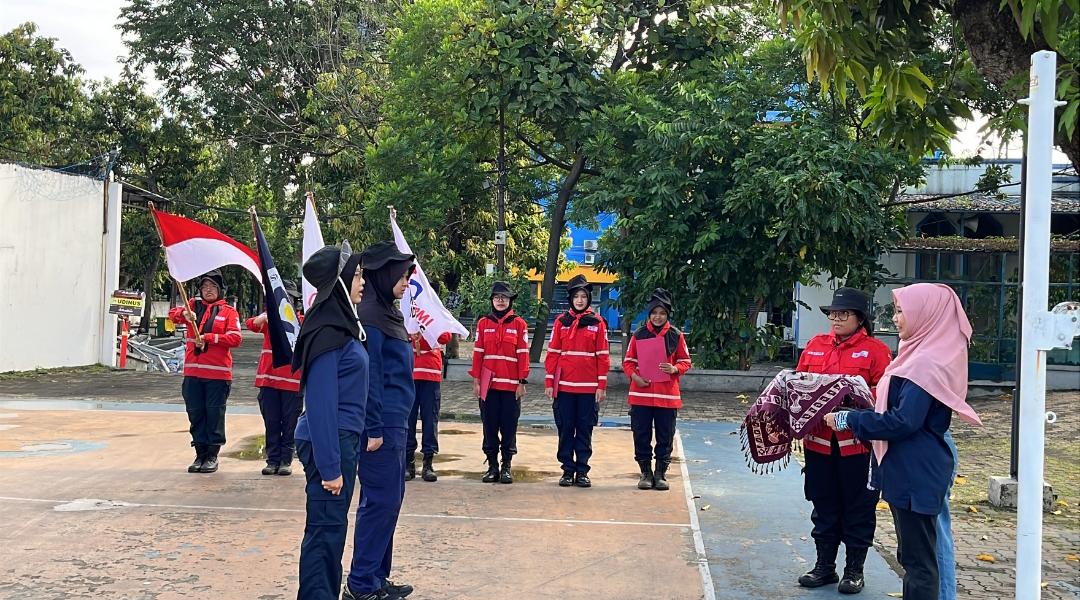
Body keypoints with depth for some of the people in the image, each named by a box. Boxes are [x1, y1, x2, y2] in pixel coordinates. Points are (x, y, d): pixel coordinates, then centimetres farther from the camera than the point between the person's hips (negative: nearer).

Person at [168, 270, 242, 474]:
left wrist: (208, 337, -15)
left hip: (218, 373, -3)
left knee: (215, 414, 0)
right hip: (192, 372, 3)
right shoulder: (193, 305, 12)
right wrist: (184, 314, -27)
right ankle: (200, 454, 16)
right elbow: (173, 314, -4)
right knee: (195, 414, 7)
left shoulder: (228, 311, 3)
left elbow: (236, 338, -8)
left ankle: (212, 456, 9)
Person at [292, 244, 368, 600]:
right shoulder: (327, 332, -18)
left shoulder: (341, 324, 12)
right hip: (329, 441, -9)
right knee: (325, 527, -2)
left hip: (343, 439, 9)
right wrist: (330, 466, -20)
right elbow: (320, 404, -20)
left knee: (332, 525, 16)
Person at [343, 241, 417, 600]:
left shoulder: (387, 313, 15)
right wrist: (373, 429, -20)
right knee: (380, 501, -4)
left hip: (394, 423, 10)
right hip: (382, 425, -10)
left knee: (390, 499, 14)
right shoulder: (369, 315, -15)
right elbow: (369, 376, -19)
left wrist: (388, 426, 17)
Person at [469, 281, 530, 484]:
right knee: (490, 426, 5)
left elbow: (523, 355, -1)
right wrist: (476, 380, 0)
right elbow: (478, 353, 5)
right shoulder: (483, 323, 7)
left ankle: (507, 466, 11)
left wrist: (522, 382, -5)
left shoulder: (519, 324, 2)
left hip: (511, 384, -1)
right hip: (489, 384, 1)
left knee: (509, 427, 3)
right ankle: (492, 466, 13)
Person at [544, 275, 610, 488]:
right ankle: (568, 470, 14)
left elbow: (603, 356, 2)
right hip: (564, 386, 1)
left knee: (585, 430, 5)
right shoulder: (561, 321, 5)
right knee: (565, 429, 5)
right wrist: (549, 383, -1)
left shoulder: (597, 323, 3)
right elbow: (552, 353, 4)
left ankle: (582, 471, 13)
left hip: (588, 388, -1)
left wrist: (602, 386, -2)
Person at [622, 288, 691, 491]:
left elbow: (685, 361, 7)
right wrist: (634, 376, -11)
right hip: (641, 393, 0)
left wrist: (675, 369, -13)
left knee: (665, 437, 6)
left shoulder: (676, 336, 3)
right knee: (642, 436, 5)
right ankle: (646, 473, 16)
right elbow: (628, 361, 7)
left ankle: (660, 473, 17)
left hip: (667, 395, 0)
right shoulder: (639, 334, 3)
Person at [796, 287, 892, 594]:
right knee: (824, 505, 14)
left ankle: (854, 569, 20)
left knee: (858, 508, 7)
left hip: (857, 441, -4)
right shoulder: (815, 345, 11)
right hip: (819, 439, 4)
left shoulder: (875, 349, -4)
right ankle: (824, 566, 25)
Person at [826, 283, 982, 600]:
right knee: (913, 554, 18)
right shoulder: (920, 355, 11)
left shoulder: (927, 365, -20)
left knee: (918, 560, -2)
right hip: (909, 468, 10)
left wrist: (848, 419, -17)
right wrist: (860, 412, 9)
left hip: (916, 473, -10)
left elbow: (902, 422, -24)